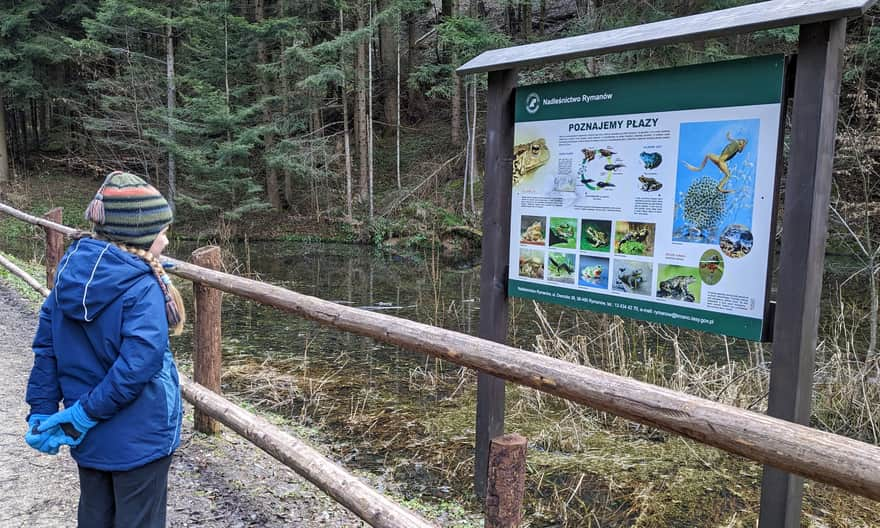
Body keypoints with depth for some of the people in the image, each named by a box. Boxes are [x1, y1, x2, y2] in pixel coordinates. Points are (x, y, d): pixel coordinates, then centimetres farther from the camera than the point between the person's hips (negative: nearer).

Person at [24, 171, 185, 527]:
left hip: (87, 437, 7)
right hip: (139, 438, -7)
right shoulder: (143, 289, -24)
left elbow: (46, 348, 1)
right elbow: (137, 364, -30)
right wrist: (85, 415, -18)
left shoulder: (71, 273, -2)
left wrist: (41, 412, 6)